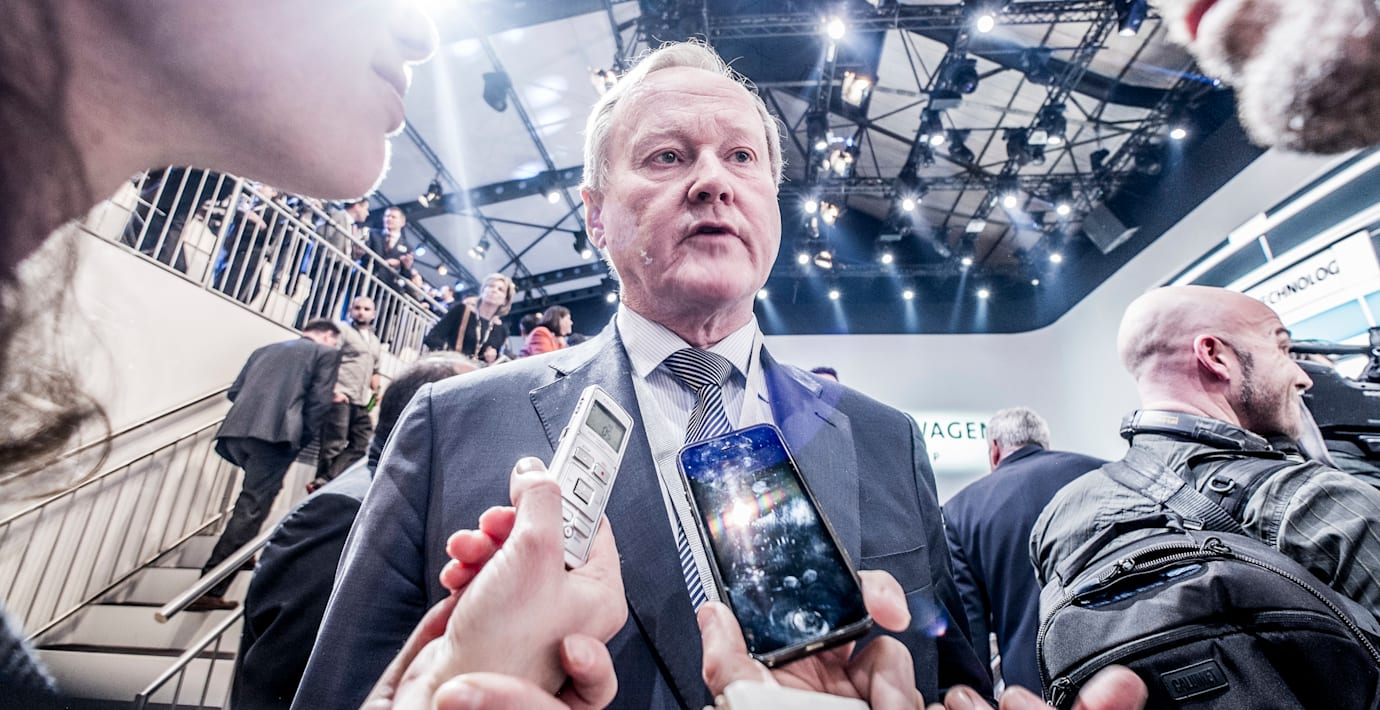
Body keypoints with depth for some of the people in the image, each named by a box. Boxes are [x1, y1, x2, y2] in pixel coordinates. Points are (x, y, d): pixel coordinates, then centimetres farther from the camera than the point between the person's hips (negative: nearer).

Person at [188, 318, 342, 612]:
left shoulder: (265, 349, 29)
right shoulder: (326, 352, 11)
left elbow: (233, 392, 22)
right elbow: (319, 401, -1)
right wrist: (303, 439, 8)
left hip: (237, 431, 7)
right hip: (274, 433, -7)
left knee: (253, 499, 28)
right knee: (252, 507, -3)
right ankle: (209, 589, -4)